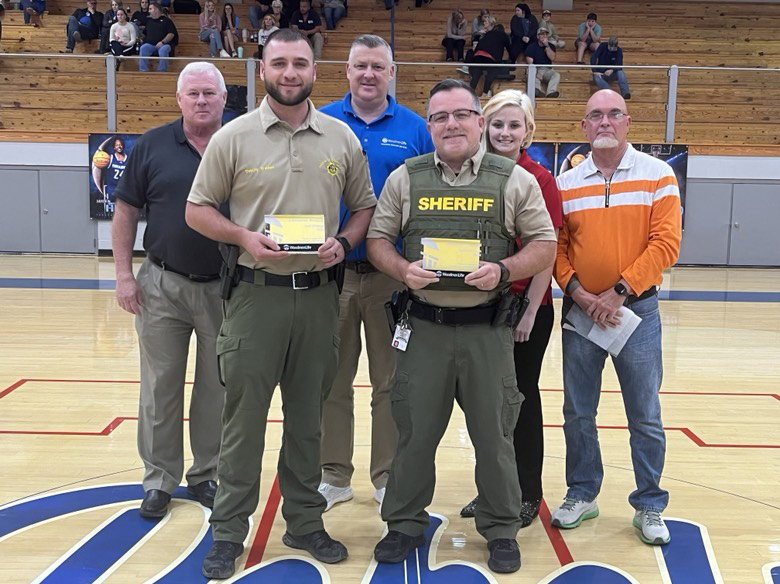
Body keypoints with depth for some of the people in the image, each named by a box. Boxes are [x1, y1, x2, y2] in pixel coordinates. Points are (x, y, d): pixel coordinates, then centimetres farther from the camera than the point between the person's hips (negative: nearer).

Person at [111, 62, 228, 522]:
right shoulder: (152, 146, 1)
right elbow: (126, 212, 4)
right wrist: (124, 274, -3)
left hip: (225, 288, 0)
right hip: (162, 285, 0)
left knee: (218, 389, 9)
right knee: (160, 388, 7)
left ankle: (206, 475, 26)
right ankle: (160, 480, 21)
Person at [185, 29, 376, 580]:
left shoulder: (342, 138, 5)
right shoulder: (234, 137, -1)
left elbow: (365, 207, 12)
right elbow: (198, 209, 3)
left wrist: (343, 242, -8)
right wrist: (243, 237, -14)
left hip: (320, 294, 2)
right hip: (256, 292, -2)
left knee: (308, 416, 13)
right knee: (244, 416, 4)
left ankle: (305, 522, 28)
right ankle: (229, 531, 18)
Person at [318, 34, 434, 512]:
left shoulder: (416, 129, 3)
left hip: (395, 273, 0)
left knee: (392, 380, 8)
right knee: (332, 377, 9)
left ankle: (389, 477, 23)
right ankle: (334, 475, 24)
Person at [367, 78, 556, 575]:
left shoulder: (514, 179, 2)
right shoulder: (406, 178, 6)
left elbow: (544, 245, 2)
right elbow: (379, 238, 8)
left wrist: (503, 271, -15)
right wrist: (403, 269, -12)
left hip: (487, 328, -1)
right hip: (424, 325, 1)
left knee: (493, 433, 8)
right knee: (414, 430, 9)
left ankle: (501, 529, 26)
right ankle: (405, 523, 27)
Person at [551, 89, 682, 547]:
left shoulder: (658, 175, -2)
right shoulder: (566, 184, 5)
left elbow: (666, 244, -9)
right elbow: (556, 247, 3)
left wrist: (618, 291, -14)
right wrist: (576, 292, -13)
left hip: (636, 308, -2)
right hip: (580, 311, 2)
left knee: (645, 416, 5)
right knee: (578, 413, 10)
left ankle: (650, 507, 20)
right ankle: (582, 495, 27)